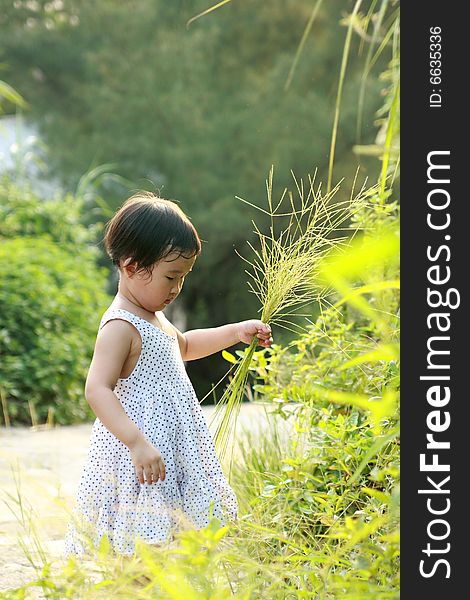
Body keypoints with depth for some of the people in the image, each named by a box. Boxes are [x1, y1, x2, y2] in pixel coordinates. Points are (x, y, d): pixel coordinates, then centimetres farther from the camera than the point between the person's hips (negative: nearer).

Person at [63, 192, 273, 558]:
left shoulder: (153, 316, 15)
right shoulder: (120, 327, -18)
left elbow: (183, 345, 35)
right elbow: (97, 391, -28)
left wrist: (235, 332, 25)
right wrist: (137, 442, -37)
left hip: (174, 447, 10)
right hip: (142, 459, -10)